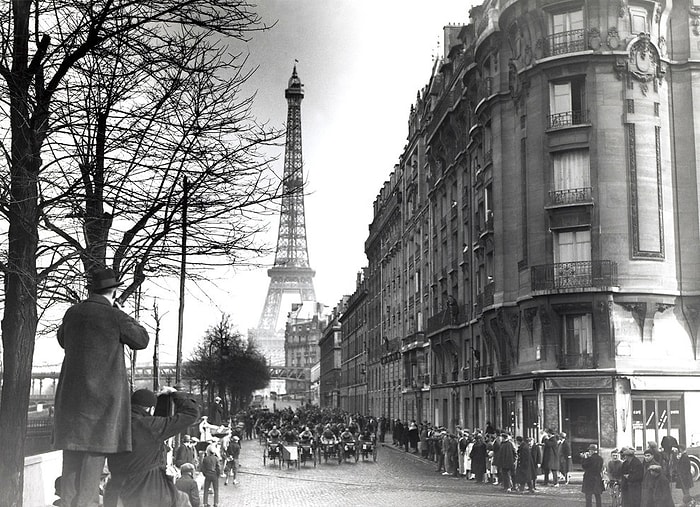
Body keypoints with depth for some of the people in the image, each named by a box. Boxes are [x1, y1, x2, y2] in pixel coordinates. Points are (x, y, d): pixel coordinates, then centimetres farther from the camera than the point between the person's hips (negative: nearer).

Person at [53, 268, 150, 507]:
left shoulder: (72, 313, 5)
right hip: (103, 392, -5)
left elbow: (63, 340, 24)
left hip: (72, 390, 5)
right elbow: (141, 340, 3)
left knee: (72, 447, 11)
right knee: (96, 447, 0)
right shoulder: (116, 317, -12)